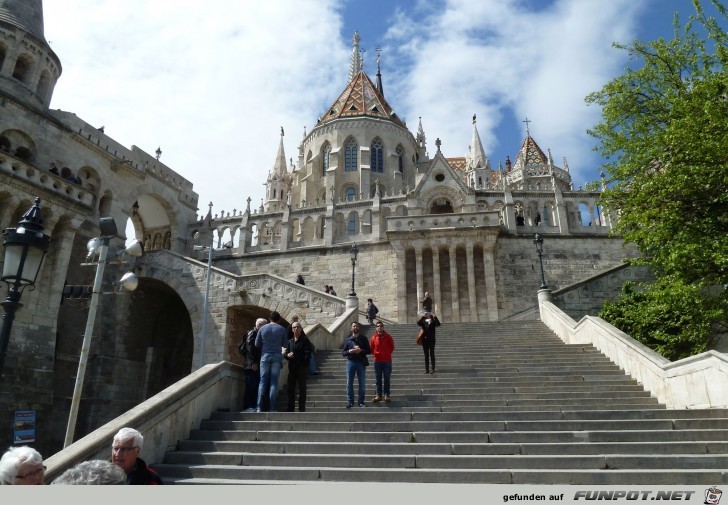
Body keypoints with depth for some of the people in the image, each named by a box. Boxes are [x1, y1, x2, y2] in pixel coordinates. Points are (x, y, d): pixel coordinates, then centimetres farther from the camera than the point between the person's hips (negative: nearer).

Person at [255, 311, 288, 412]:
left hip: (265, 356, 1)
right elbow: (285, 344, 4)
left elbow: (257, 344, 8)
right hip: (277, 356, -1)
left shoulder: (262, 328, 3)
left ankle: (259, 407, -4)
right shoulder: (281, 329, 0)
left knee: (263, 381, 4)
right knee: (274, 382, 1)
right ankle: (272, 408, -1)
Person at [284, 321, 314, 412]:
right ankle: (290, 408, 14)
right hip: (292, 368, 5)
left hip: (302, 368, -5)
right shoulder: (290, 341, 16)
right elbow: (285, 354, 12)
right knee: (290, 388, 6)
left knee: (302, 389, 0)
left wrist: (301, 362, -18)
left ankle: (301, 409, 3)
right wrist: (288, 355, -10)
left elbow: (307, 354, -8)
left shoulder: (305, 340, 1)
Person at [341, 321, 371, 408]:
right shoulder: (348, 339, 8)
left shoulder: (363, 339, 7)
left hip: (361, 362, 0)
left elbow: (369, 351, 3)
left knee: (362, 383, 4)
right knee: (349, 383, 1)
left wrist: (361, 350, -14)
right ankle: (350, 401, 10)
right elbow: (343, 353, 6)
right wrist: (349, 351, -14)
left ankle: (361, 401, 14)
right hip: (350, 362, 0)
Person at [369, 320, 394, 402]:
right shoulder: (373, 338, 0)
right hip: (377, 361, 1)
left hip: (387, 361, -1)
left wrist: (388, 353, 1)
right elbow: (371, 348, 11)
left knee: (386, 379, 3)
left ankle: (386, 395, 8)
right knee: (378, 379, 6)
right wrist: (375, 353, 1)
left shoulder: (388, 337, -1)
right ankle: (378, 395, 11)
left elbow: (392, 347, 8)